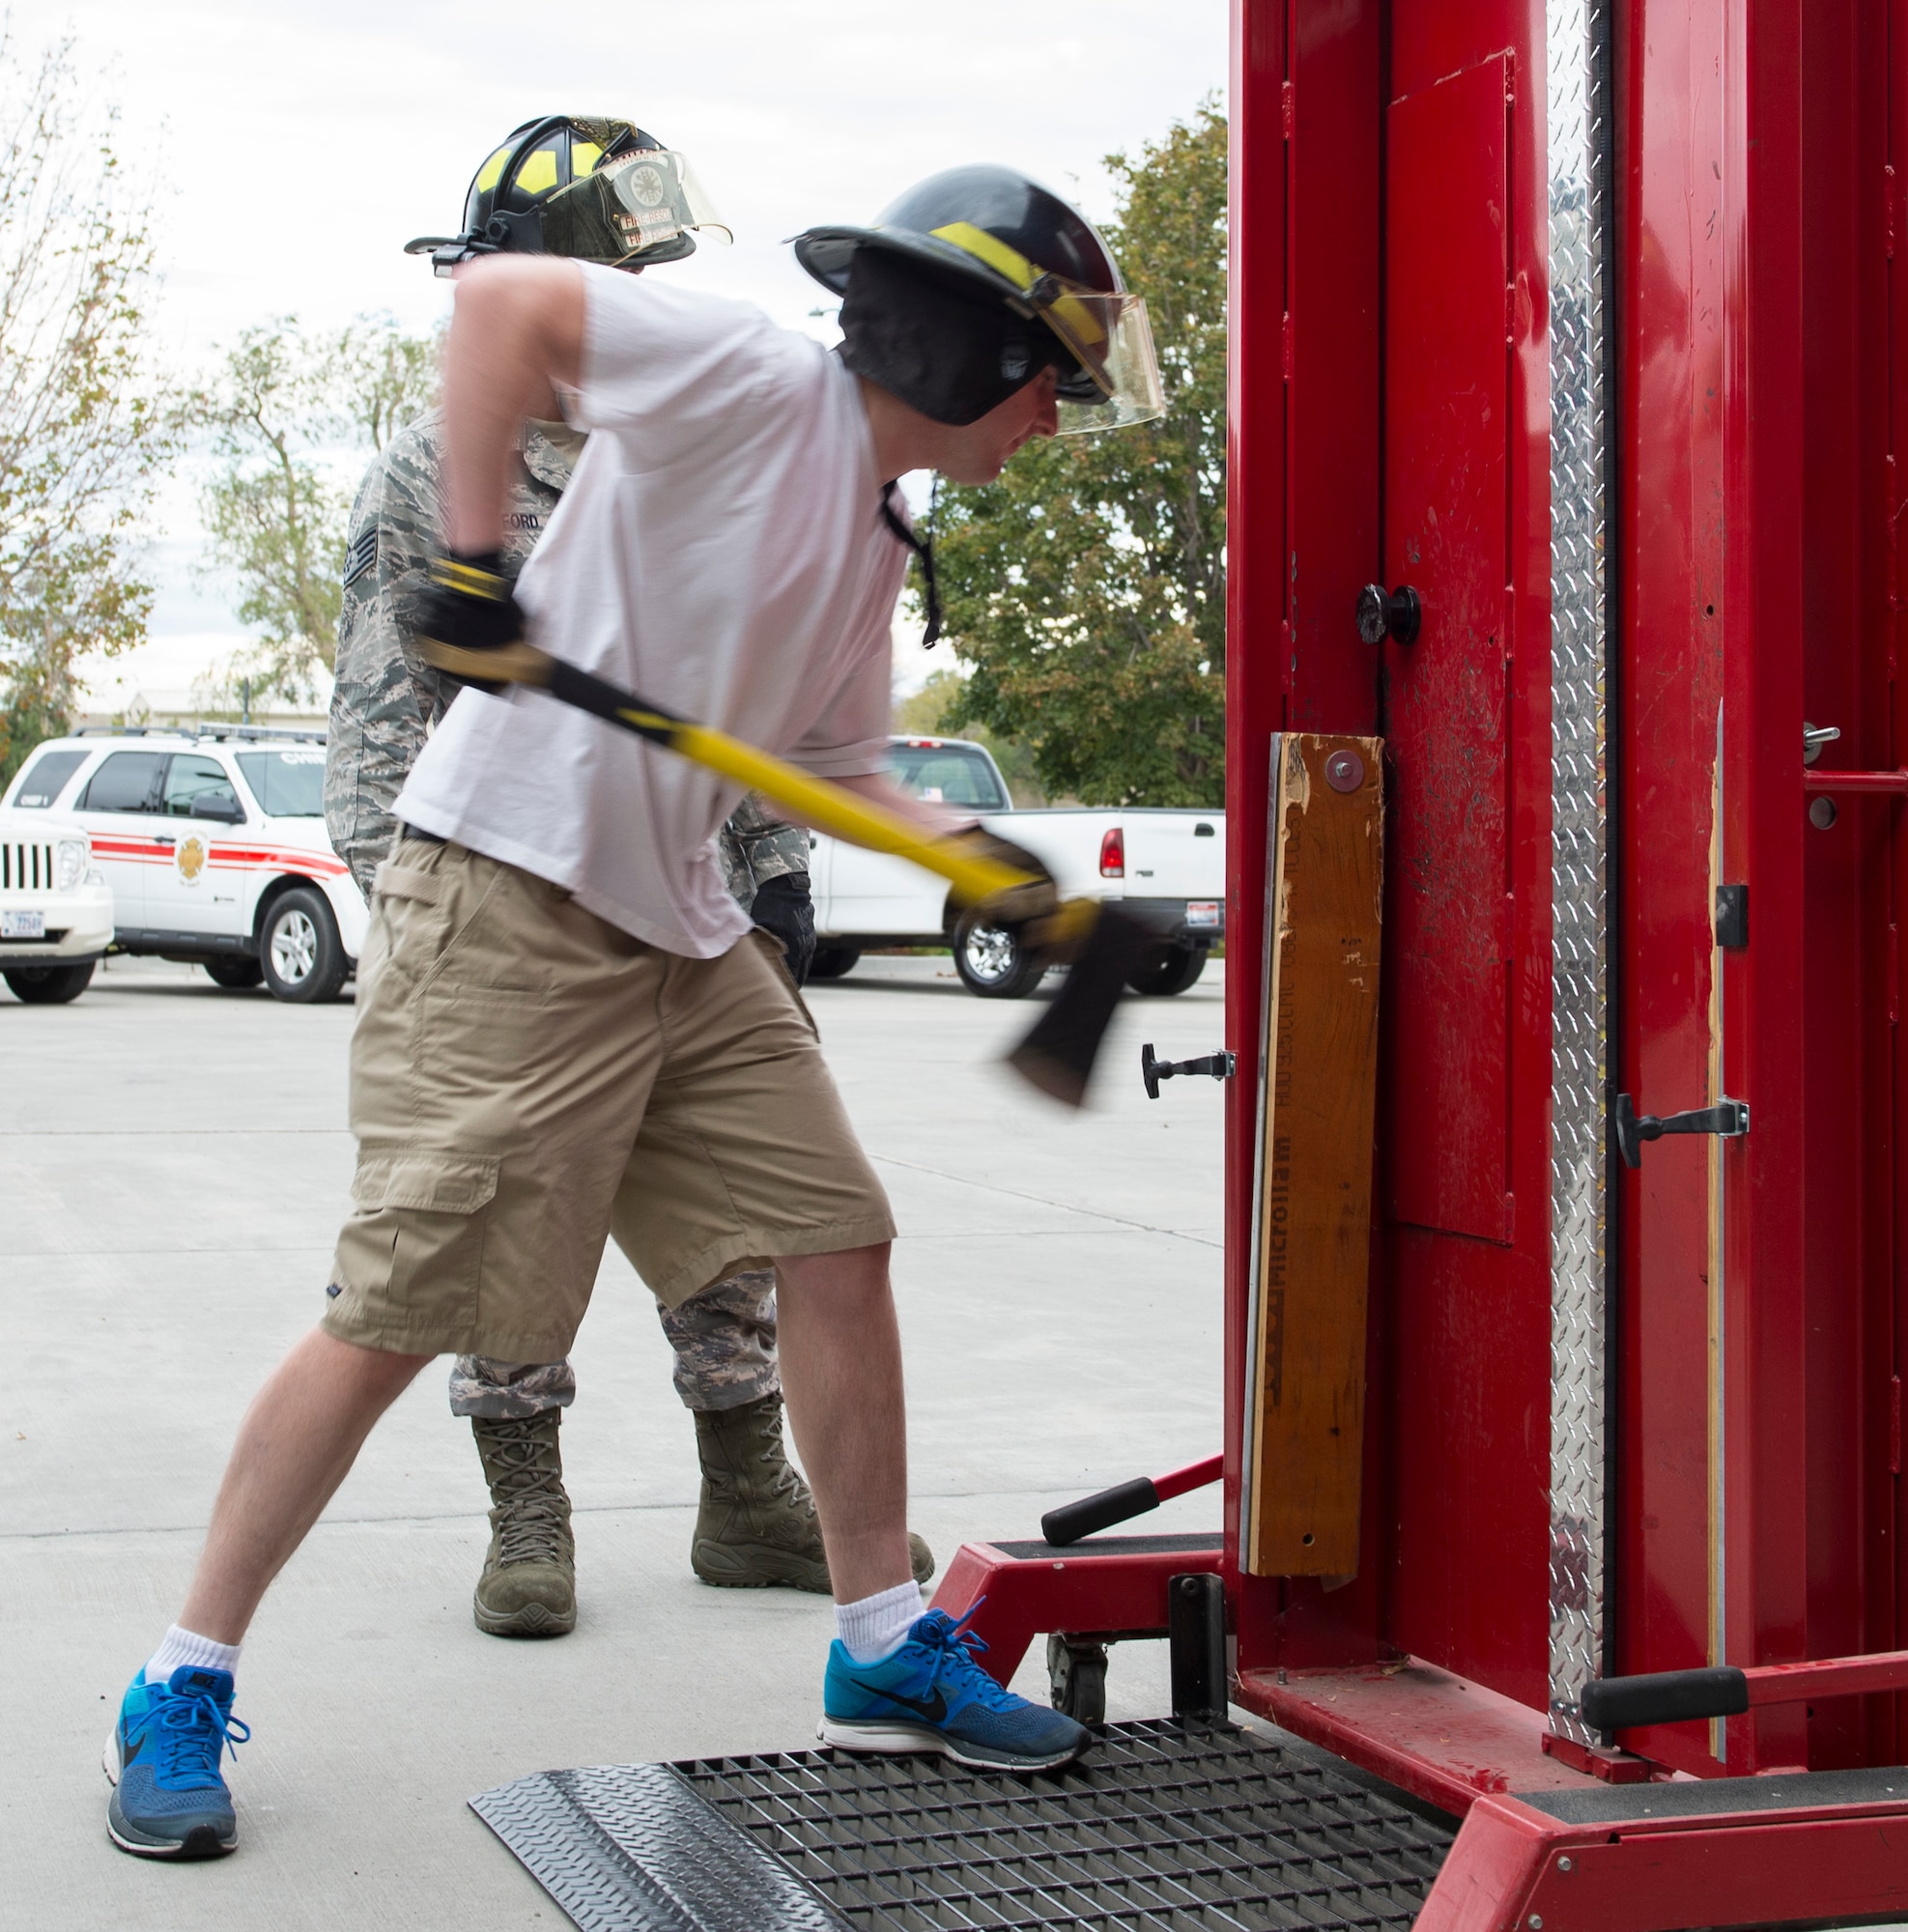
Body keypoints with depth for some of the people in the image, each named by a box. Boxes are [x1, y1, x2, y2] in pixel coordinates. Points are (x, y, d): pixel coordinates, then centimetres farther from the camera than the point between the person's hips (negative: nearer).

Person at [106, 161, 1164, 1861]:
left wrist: (990, 866, 5)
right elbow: (504, 298, -19)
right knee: (396, 1318, -7)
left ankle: (885, 1650, 21)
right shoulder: (760, 383, -11)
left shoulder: (869, 545, 16)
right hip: (509, 900, -9)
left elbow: (838, 768, 20)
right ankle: (184, 1687, 7)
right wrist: (476, 557, -24)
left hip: (685, 928, 9)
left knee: (838, 1244, 6)